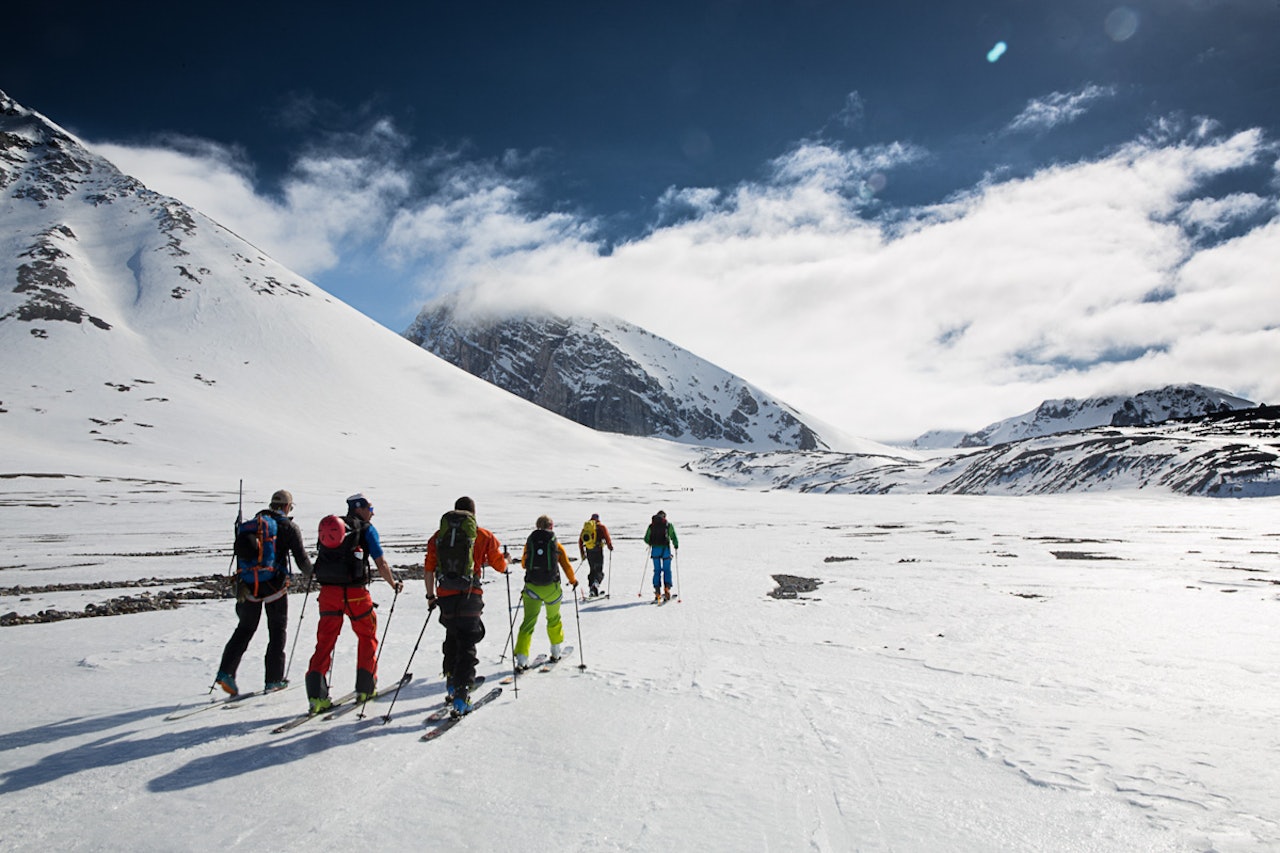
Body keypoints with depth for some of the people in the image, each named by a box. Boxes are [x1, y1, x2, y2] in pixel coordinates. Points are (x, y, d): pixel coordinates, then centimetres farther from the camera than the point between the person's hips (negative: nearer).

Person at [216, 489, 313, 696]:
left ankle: (226, 671, -1)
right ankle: (274, 679, 11)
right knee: (277, 629, 8)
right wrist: (311, 576, 13)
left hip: (250, 584, 4)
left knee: (245, 628, 13)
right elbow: (301, 558, -4)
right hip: (275, 584, -4)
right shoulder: (289, 527, -3)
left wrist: (240, 584, 14)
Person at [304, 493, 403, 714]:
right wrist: (394, 584, 13)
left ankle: (317, 696, -1)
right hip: (354, 592, -4)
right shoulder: (367, 529, 0)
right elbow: (381, 563, -2)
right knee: (367, 637, 15)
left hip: (328, 591, 4)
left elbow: (322, 558, 19)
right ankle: (365, 689, 19)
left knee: (325, 640, 7)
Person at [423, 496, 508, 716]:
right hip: (470, 597, -3)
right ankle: (461, 693, -6)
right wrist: (506, 559, 29)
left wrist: (430, 595, 20)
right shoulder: (483, 536, 1)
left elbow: (428, 569, 9)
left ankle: (452, 680, 33)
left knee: (452, 638, 25)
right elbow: (501, 566, 6)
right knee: (467, 644, 2)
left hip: (445, 596, 3)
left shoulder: (438, 536, 8)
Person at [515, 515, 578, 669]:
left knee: (528, 621, 2)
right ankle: (556, 652, 33)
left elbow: (524, 564, 16)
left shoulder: (530, 542, 2)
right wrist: (573, 581, 23)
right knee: (554, 619, 21)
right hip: (551, 588, 0)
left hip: (531, 587, 0)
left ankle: (521, 658, -10)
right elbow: (567, 566, 5)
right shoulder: (557, 545, 0)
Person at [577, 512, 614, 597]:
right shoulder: (601, 526, 1)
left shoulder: (585, 527, 14)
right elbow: (607, 537, -10)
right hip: (598, 551, -4)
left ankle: (591, 589, 14)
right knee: (599, 570, -1)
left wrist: (582, 553, 22)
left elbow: (580, 541, 16)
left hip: (589, 552, 4)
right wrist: (610, 546, 5)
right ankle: (596, 582, -29)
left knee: (592, 570, 18)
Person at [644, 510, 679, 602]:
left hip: (655, 550, 2)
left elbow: (646, 539, 9)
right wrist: (676, 545, 12)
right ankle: (667, 588, -6)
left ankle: (657, 592, 3)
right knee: (667, 570, 8)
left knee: (657, 570, 9)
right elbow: (674, 537, -6)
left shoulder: (651, 525, 9)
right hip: (665, 549, -2)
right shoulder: (668, 525, 2)